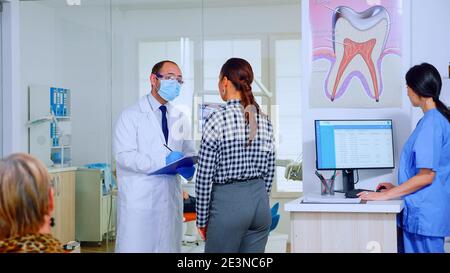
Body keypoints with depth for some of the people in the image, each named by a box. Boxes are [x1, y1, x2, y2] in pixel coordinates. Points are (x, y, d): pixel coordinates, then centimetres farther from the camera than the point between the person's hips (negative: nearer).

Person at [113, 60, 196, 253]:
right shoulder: (131, 116, -2)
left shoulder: (180, 119, 15)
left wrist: (188, 168, -8)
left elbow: (190, 153, 16)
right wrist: (163, 161, -22)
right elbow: (124, 155, -13)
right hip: (139, 200, -5)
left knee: (168, 247, 8)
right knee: (136, 247, -3)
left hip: (171, 199, 5)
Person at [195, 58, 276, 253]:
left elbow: (205, 176, -11)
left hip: (228, 201, -5)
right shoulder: (265, 121, 4)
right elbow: (269, 172, 10)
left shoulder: (217, 119, -12)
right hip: (260, 201, 6)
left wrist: (202, 219, -2)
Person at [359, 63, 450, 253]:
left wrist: (385, 196, -15)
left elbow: (426, 176, -19)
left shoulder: (431, 123, -17)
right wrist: (398, 189, 20)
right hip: (426, 212, 9)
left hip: (425, 215, -9)